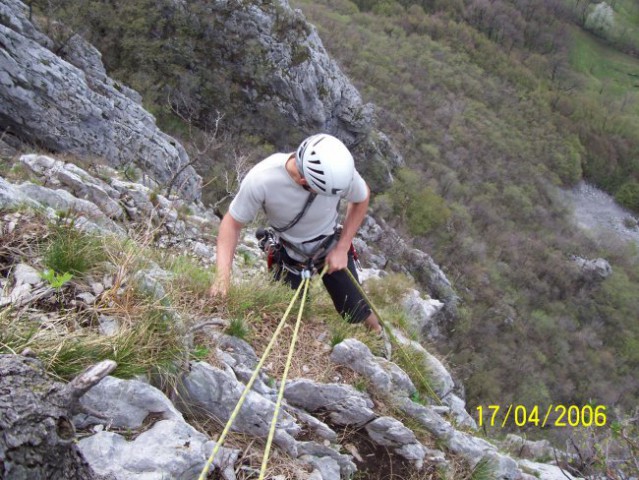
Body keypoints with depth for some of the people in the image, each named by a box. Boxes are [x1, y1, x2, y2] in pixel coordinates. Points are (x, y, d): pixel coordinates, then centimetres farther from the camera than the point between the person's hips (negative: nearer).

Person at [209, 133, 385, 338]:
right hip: (289, 254, 0)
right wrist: (223, 275, -32)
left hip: (331, 248, 1)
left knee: (358, 316, 4)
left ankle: (379, 337, 37)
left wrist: (342, 248, -12)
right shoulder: (260, 179, -37)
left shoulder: (339, 170, -31)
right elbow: (232, 223, -20)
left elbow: (361, 200, -8)